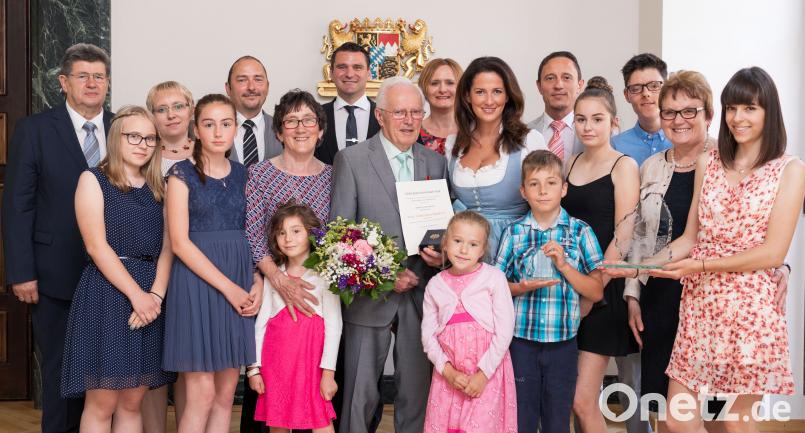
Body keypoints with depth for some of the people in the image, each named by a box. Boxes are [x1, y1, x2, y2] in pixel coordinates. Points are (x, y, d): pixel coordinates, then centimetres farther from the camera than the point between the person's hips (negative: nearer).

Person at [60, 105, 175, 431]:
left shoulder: (157, 188, 15)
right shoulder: (93, 180, 1)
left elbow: (167, 247, 5)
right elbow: (96, 246, -8)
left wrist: (156, 295, -11)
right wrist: (136, 295, -14)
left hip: (150, 297, 5)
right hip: (106, 293, -5)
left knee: (132, 403, 8)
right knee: (102, 403, -4)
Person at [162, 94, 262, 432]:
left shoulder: (243, 174, 12)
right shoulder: (182, 174, -3)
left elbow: (252, 234, 13)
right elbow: (179, 242, -10)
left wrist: (257, 282, -4)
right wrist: (227, 287, -14)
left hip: (240, 283, 5)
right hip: (198, 280, -5)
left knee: (226, 394, 6)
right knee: (202, 394, -7)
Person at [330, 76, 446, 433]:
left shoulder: (435, 162, 10)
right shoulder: (351, 160, -3)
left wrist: (441, 253, -7)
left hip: (420, 294, 4)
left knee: (417, 391, 9)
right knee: (360, 392, 5)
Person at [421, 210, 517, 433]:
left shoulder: (493, 278, -5)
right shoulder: (435, 285, 6)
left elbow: (504, 331, -7)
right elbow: (428, 334, 4)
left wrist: (483, 374, -10)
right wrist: (448, 371, -8)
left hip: (487, 374, -3)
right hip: (448, 375, 3)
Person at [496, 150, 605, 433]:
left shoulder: (580, 232, -1)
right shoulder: (514, 232, 2)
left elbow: (596, 291, -3)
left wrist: (564, 265, -15)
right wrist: (521, 287, -14)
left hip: (563, 342, 0)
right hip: (522, 341, 0)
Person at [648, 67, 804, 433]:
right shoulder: (708, 163, 10)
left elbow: (772, 253, -10)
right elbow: (690, 238, 9)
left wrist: (701, 266, -15)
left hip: (751, 307, -4)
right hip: (699, 306, 4)